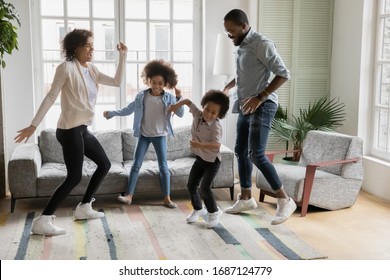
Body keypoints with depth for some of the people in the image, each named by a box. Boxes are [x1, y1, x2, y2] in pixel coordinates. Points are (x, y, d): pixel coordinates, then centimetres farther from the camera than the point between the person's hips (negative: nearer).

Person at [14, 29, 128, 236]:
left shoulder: (91, 70, 12)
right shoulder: (67, 68, -11)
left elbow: (116, 82, 14)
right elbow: (51, 97, -13)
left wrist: (122, 56, 8)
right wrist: (34, 125, -15)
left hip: (83, 129, 9)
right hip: (70, 130, -9)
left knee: (104, 164, 16)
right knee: (74, 176, -11)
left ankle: (83, 208, 26)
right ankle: (42, 222, -8)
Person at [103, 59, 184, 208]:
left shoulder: (169, 98, -8)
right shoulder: (141, 96, -4)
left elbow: (180, 114, -14)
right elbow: (128, 110, 5)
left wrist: (179, 98, -27)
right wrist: (111, 113, 1)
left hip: (160, 135, -1)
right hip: (144, 135, 1)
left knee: (163, 166, -1)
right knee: (136, 164, 1)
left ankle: (167, 198, 4)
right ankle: (129, 195, 7)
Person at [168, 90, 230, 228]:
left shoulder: (216, 126, -26)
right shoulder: (198, 114, -8)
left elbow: (217, 145, -39)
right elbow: (188, 101, 8)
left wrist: (200, 145, -48)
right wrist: (176, 105, -6)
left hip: (212, 161, -7)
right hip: (200, 158, 7)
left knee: (204, 188, -13)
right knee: (191, 185, 8)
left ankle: (214, 212, 9)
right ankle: (198, 209, 29)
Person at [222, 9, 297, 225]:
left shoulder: (262, 44, -14)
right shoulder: (241, 47, 14)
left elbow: (283, 74, -18)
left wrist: (259, 97, -24)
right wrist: (227, 87, 20)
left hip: (262, 106, -10)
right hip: (245, 106, 10)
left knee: (256, 154, -18)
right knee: (241, 151, 13)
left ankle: (284, 200, -10)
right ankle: (246, 198, 26)